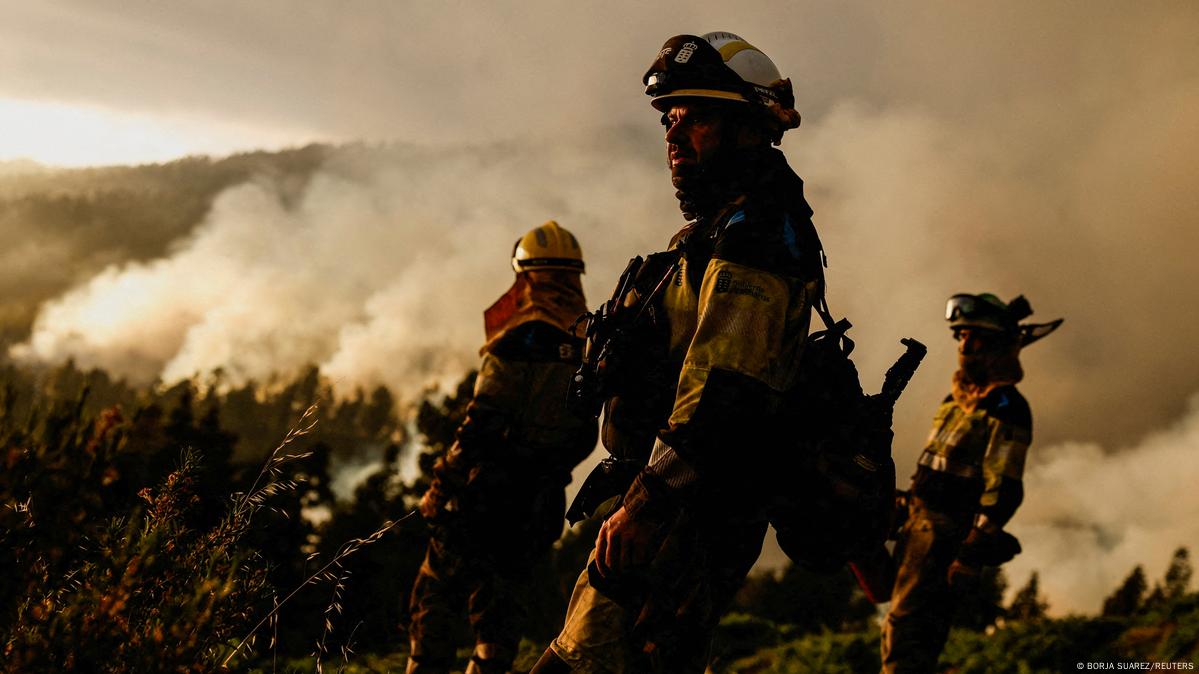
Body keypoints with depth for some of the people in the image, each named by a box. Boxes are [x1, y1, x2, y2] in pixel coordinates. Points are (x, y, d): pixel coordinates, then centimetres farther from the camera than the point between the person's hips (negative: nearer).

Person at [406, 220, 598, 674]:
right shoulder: (590, 343, 8)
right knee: (501, 601, 13)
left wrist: (446, 481, -11)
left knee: (438, 593, 4)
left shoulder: (522, 339, -13)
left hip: (486, 492, -6)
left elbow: (484, 421, -18)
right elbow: (585, 436, 10)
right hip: (541, 504, 6)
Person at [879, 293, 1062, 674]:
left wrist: (972, 555, -22)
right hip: (921, 525, 10)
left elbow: (1003, 491, -17)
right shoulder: (958, 398, 19)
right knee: (899, 630, 12)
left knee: (907, 629, -19)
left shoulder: (1006, 408, -10)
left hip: (946, 535, -10)